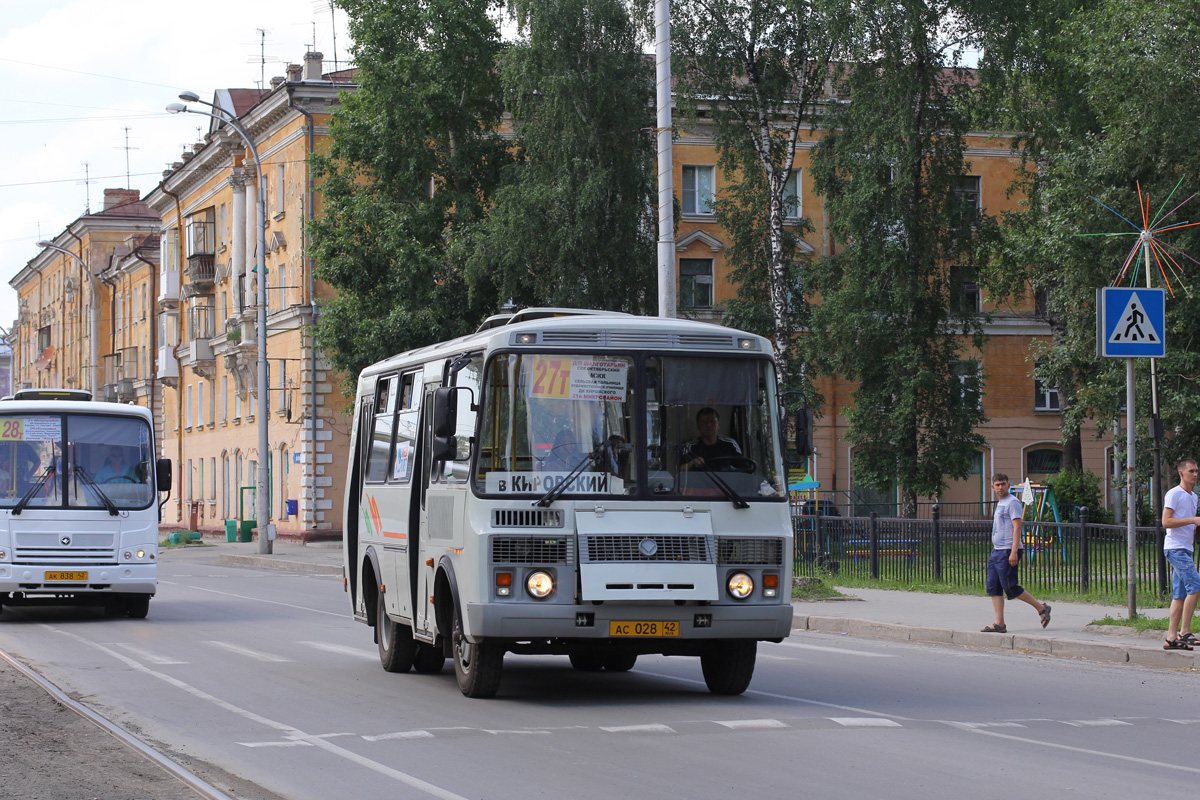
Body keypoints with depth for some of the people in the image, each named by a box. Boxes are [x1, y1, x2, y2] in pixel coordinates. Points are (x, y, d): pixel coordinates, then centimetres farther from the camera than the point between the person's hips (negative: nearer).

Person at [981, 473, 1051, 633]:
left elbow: (1017, 527, -17)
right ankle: (999, 624, 3)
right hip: (996, 551, 10)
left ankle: (1041, 608, 5)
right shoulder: (1000, 503, 20)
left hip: (1008, 551, -10)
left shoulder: (1012, 502, -9)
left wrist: (1014, 552, -23)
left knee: (1010, 588, -8)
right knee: (994, 588, 3)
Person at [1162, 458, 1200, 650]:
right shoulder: (1174, 494, -8)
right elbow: (1166, 522, -16)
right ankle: (1184, 632, -14)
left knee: (1180, 595, 6)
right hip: (1176, 548, -9)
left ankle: (1171, 638, 7)